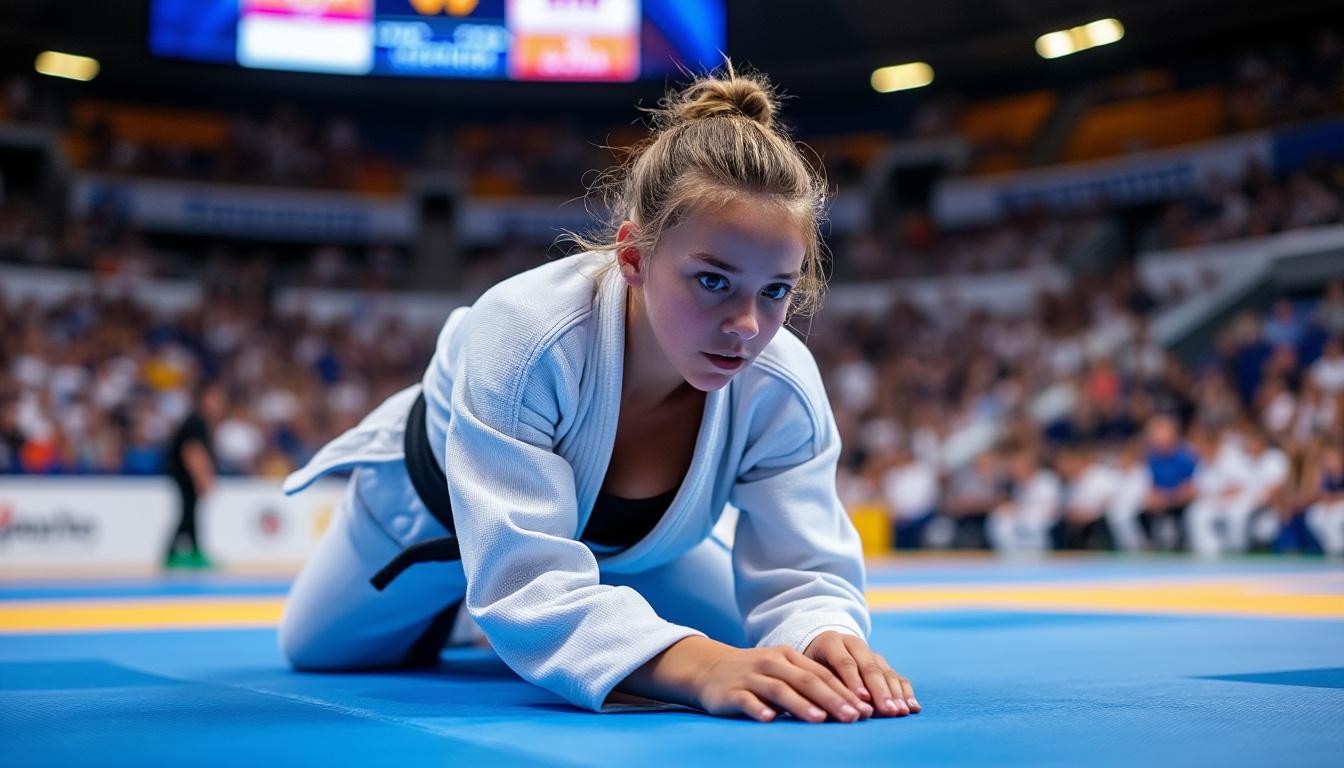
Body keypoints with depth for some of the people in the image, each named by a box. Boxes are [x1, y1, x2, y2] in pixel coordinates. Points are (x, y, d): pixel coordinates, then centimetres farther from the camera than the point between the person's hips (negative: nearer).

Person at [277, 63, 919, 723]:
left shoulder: (783, 387, -34)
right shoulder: (525, 332, -46)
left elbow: (804, 573, -32)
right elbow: (526, 578, -52)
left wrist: (826, 640, -57)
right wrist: (696, 665, -68)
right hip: (434, 511, -2)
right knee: (316, 650, 13)